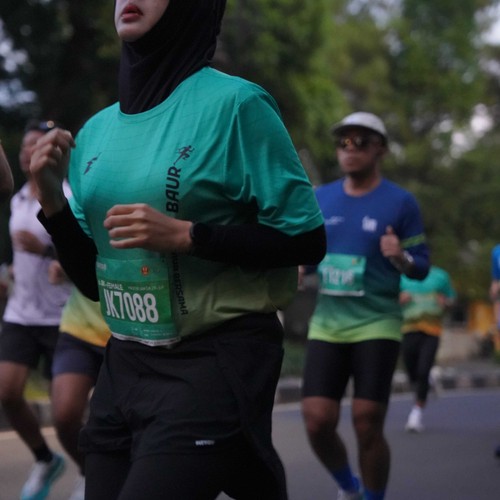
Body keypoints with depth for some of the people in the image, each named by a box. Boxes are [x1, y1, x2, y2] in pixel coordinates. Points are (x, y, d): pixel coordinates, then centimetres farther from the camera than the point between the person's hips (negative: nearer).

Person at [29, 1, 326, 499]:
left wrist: (185, 235, -19)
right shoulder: (96, 131, 8)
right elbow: (92, 278, 13)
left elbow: (306, 240, -9)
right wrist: (52, 200, -3)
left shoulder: (234, 104, -10)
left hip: (215, 364, -6)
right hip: (124, 366, 6)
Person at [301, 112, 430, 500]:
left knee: (368, 427, -6)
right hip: (326, 325, 4)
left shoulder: (401, 202, -4)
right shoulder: (320, 199, 8)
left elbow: (422, 267, -2)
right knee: (318, 423, -3)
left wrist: (401, 258, -23)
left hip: (377, 326, -3)